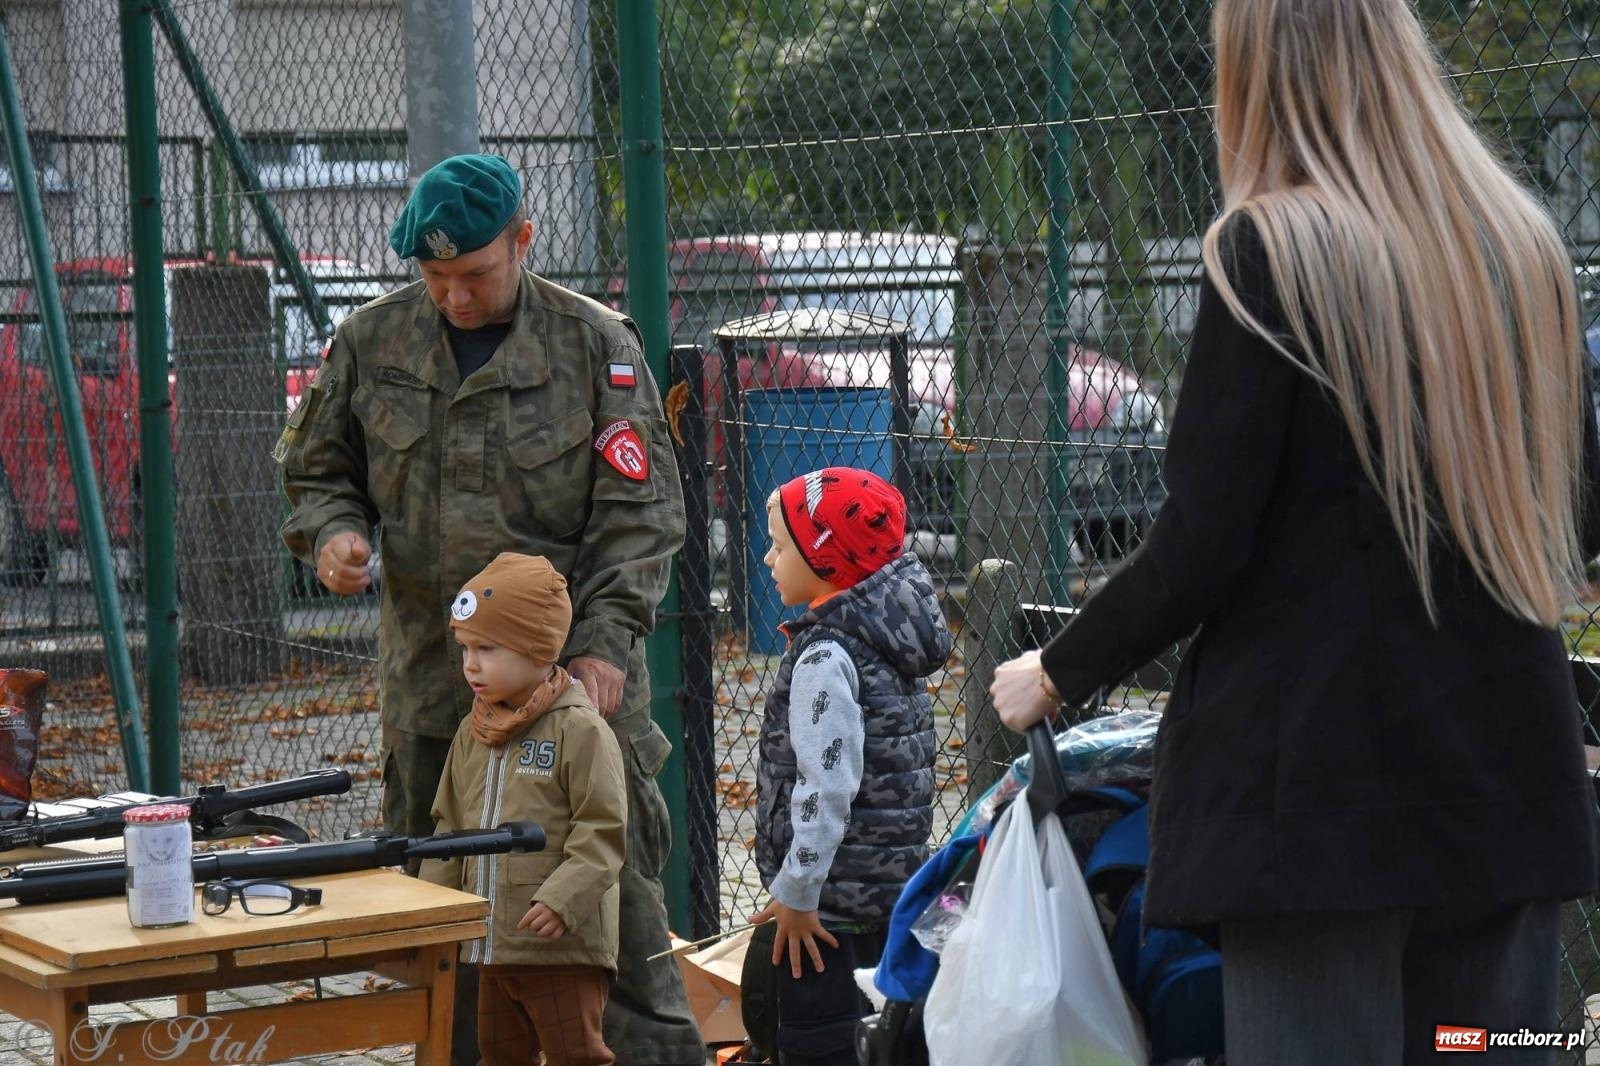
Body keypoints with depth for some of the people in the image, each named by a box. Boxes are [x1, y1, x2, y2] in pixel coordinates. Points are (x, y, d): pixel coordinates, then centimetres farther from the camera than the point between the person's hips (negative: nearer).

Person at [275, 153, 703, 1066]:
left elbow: (641, 511, -5)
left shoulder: (595, 345, -3)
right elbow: (317, 470, 18)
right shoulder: (372, 343, 6)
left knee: (618, 889, -1)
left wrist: (604, 643, -15)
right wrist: (330, 532, -5)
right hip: (428, 678, 3)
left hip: (576, 678, -3)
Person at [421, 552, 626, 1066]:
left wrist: (563, 898, -25)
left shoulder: (580, 729, -12)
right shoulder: (472, 734, 11)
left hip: (563, 947, -8)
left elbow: (602, 832, -15)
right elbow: (451, 826, 18)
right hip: (493, 942, 8)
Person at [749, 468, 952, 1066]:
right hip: (889, 886, 10)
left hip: (831, 902, -10)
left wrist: (797, 893, -17)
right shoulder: (883, 640, 10)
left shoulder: (825, 656, -18)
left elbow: (827, 785, -23)